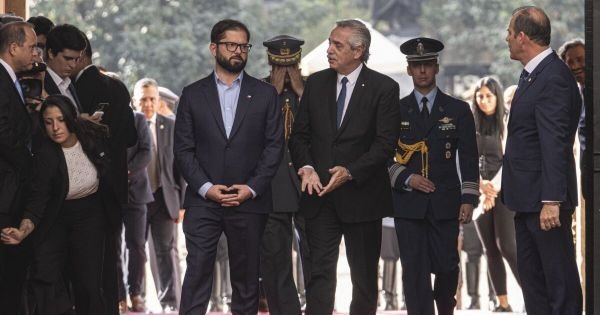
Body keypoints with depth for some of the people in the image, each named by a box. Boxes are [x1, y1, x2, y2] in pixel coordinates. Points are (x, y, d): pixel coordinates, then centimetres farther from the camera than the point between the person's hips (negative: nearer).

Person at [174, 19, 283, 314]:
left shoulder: (265, 94, 7)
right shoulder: (193, 94, 7)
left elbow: (274, 145, 2)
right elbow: (183, 148, 3)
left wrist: (253, 187, -9)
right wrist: (206, 187, -10)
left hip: (249, 202, 1)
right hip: (202, 200, -1)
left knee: (246, 276, 6)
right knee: (197, 273, -6)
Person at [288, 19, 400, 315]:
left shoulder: (384, 88, -4)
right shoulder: (316, 83, 8)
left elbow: (385, 143, -10)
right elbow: (299, 134, 9)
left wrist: (350, 172, -19)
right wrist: (306, 166, -10)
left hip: (362, 196, -2)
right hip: (320, 194, 2)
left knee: (365, 276, 8)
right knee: (319, 272, -4)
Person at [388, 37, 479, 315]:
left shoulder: (458, 110, 6)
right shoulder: (396, 111, 8)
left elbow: (468, 159, 3)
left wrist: (468, 199, -5)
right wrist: (406, 178, -8)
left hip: (445, 205, 0)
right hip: (408, 205, 0)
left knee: (446, 266, 4)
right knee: (415, 270, -5)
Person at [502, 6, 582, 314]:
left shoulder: (553, 78, -19)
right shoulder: (533, 74, 13)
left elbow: (555, 144, -24)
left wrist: (551, 200, -27)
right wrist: (519, 195, 18)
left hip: (544, 197, -11)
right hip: (527, 197, 11)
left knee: (559, 276, -3)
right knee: (530, 274, 15)